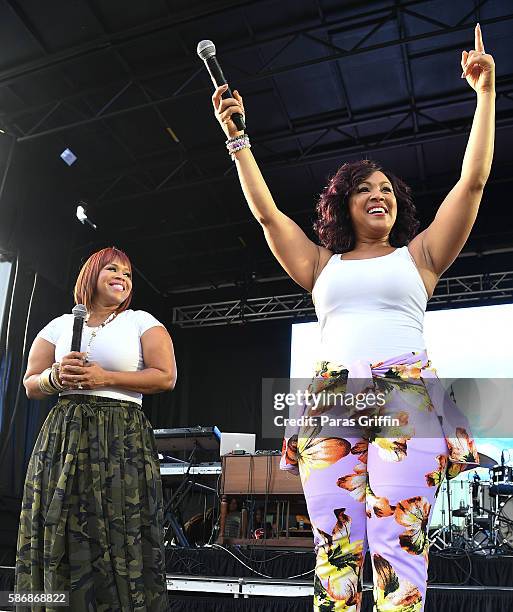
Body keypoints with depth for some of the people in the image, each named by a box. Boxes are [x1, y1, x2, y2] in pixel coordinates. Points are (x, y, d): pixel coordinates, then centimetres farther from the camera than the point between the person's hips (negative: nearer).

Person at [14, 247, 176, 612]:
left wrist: (106, 378, -11)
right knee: (62, 537, 2)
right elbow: (31, 385, 15)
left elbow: (166, 377, -4)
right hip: (64, 438, 3)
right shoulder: (61, 325, 13)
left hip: (123, 440, -2)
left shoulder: (141, 321, 6)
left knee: (120, 537, -5)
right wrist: (56, 377, -8)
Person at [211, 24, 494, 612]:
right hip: (332, 403, 2)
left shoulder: (419, 254, 18)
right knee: (335, 548, -5)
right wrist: (237, 137, 18)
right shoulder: (322, 264, 22)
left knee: (397, 545, -12)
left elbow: (473, 181, 12)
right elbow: (266, 212, 18)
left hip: (408, 398, -1)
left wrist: (485, 93, 13)